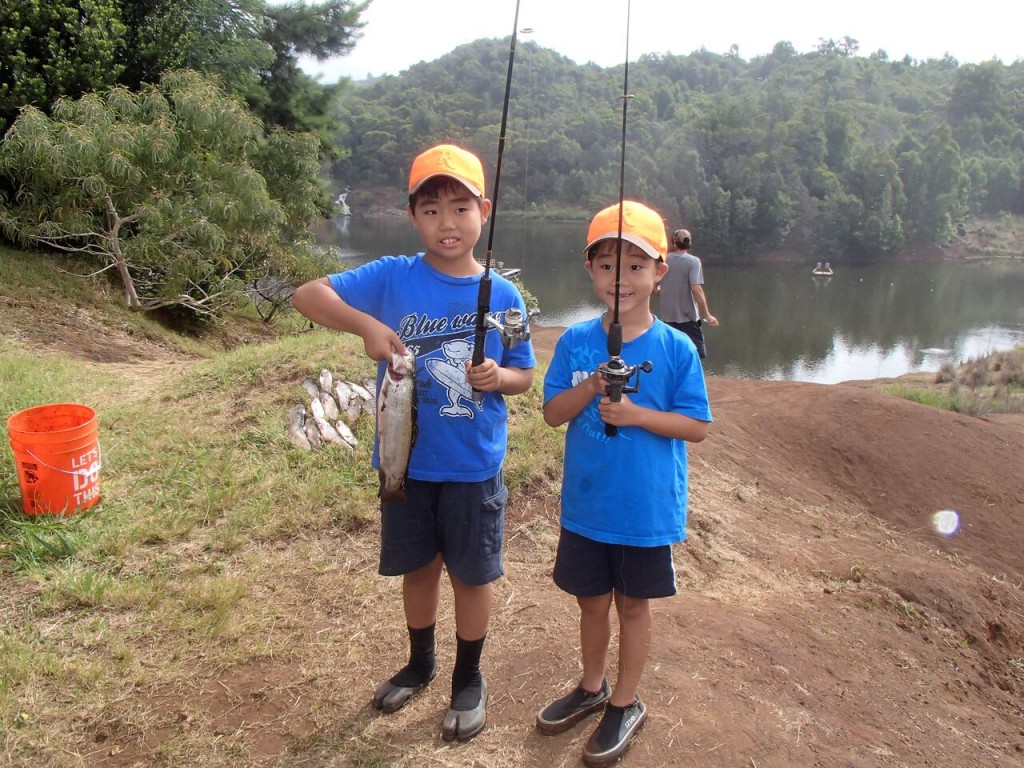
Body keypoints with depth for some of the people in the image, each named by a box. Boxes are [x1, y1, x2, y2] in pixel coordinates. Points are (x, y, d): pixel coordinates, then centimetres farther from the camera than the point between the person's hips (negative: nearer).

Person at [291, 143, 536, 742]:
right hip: (407, 460, 1)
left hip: (474, 467, -1)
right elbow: (307, 295, -11)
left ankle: (469, 679, 36)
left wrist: (499, 378, -20)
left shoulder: (503, 296, -7)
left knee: (472, 574, 12)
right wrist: (366, 324, -27)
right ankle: (420, 664, 44)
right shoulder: (392, 278, -8)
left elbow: (524, 375, 3)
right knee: (418, 566, 19)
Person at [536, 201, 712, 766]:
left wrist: (636, 414, -23)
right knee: (592, 599, 19)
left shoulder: (676, 349, -11)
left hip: (648, 509, -2)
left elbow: (696, 426, -9)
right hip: (585, 504, 3)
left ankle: (625, 703, 35)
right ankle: (591, 687, 43)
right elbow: (553, 413, -3)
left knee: (633, 603, 14)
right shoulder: (575, 342, -4)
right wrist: (591, 388, -21)